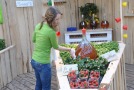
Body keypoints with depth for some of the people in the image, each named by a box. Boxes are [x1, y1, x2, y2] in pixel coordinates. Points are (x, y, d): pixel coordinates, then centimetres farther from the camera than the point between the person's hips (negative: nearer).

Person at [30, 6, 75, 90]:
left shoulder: (38, 26, 0)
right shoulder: (51, 32, -22)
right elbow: (56, 47, -6)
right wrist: (69, 49, 4)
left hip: (34, 61, 8)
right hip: (43, 64, -8)